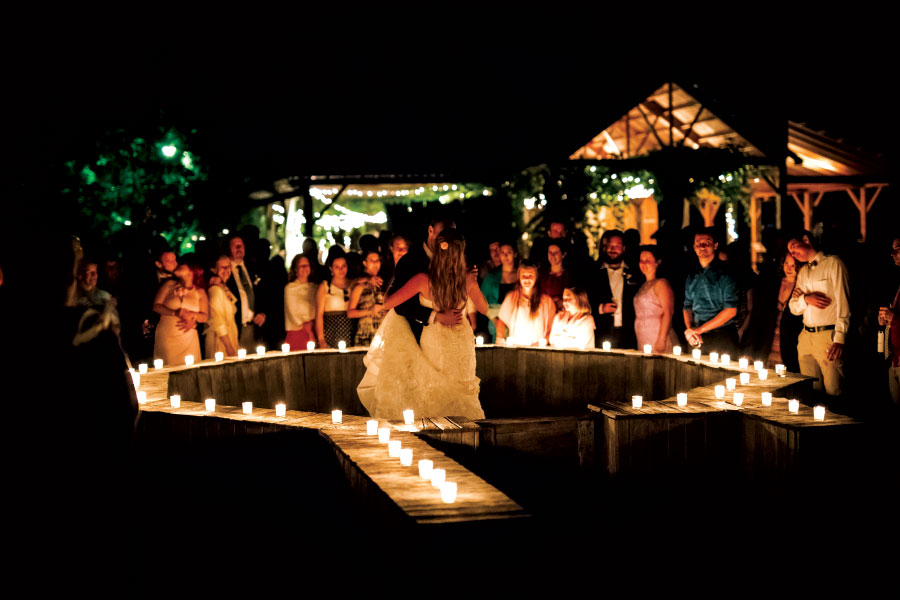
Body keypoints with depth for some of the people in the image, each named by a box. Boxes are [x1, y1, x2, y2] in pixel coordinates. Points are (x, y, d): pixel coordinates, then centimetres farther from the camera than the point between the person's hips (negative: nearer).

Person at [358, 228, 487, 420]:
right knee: (462, 395, 18)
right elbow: (483, 308, -1)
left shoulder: (423, 280, -24)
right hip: (462, 340, 1)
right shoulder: (468, 279, -19)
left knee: (434, 398, 18)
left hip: (434, 342, -1)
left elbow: (387, 304, -19)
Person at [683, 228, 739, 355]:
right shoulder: (692, 275, 12)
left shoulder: (725, 272, -6)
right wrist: (689, 329, -6)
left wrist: (699, 329, -12)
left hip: (723, 339, -4)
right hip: (698, 340, 4)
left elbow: (731, 310, -11)